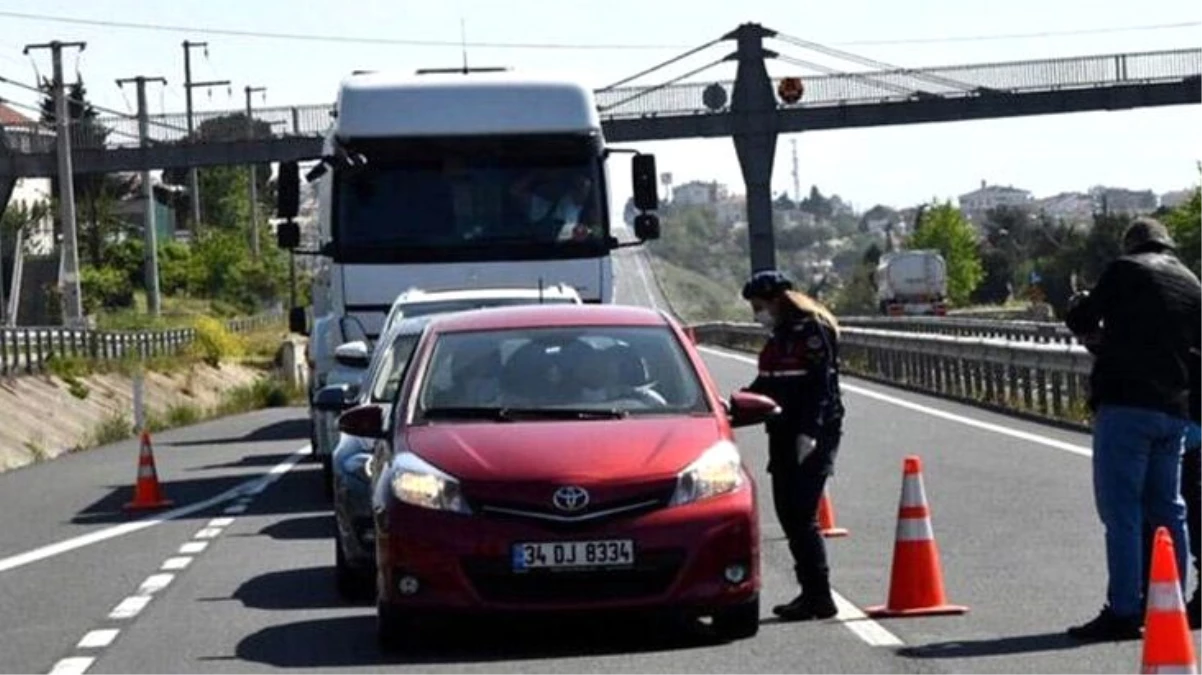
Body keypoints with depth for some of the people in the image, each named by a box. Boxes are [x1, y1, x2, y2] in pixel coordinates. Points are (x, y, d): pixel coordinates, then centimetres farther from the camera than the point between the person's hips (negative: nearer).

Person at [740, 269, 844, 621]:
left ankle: (819, 597, -10)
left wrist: (809, 432, -24)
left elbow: (821, 385, -18)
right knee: (789, 515, 9)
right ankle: (811, 592, 16)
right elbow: (767, 384, 23)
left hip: (812, 437, -9)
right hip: (784, 434, 9)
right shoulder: (781, 336, 17)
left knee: (802, 516, -12)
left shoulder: (813, 331, -11)